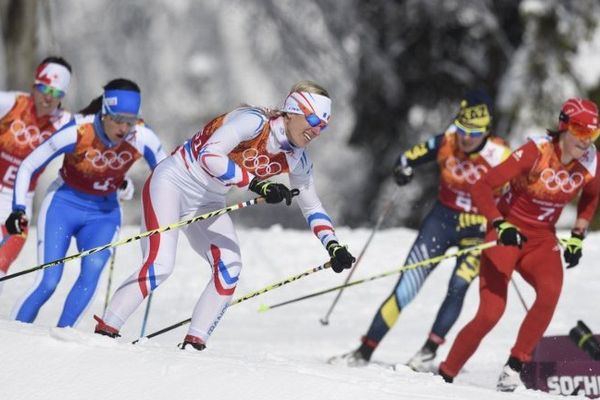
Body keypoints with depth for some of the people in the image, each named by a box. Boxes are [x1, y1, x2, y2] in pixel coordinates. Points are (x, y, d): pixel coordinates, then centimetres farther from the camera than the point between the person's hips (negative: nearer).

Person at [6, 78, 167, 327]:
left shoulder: (142, 137, -19)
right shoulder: (77, 133, -26)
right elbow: (27, 168, -15)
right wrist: (18, 210, -23)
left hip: (104, 214, 2)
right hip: (64, 205, -2)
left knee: (92, 272, -23)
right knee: (48, 281, -14)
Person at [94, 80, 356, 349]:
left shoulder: (296, 158, -2)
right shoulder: (254, 122, -24)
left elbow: (312, 207, 10)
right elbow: (209, 156, -35)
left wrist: (334, 246, -2)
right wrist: (256, 184, -36)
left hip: (208, 204, 7)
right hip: (173, 183, -7)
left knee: (230, 268, -15)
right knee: (160, 266, -20)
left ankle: (194, 343, -8)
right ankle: (105, 331, -11)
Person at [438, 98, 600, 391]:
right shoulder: (536, 152, -22)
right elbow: (481, 188, -22)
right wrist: (500, 225, -33)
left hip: (542, 238, 4)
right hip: (507, 232, -4)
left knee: (551, 291, -29)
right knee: (491, 313, -15)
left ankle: (515, 365, -16)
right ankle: (446, 373, 5)